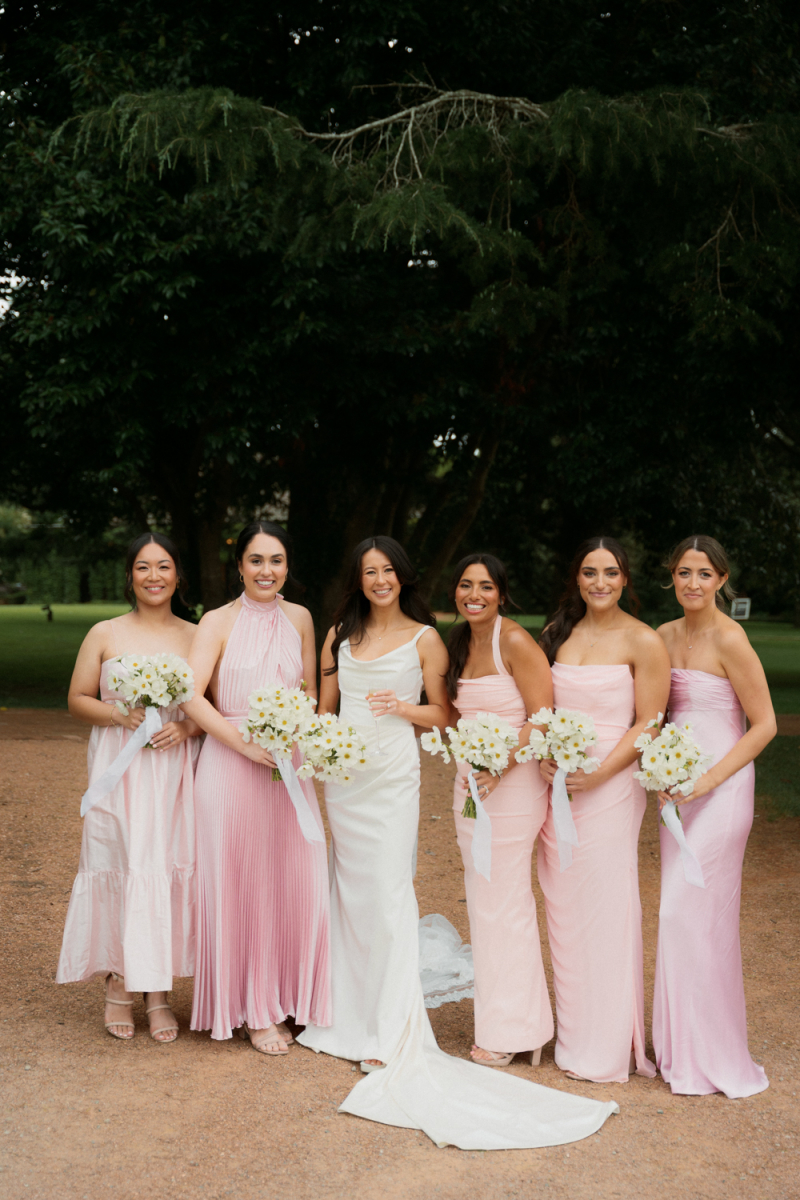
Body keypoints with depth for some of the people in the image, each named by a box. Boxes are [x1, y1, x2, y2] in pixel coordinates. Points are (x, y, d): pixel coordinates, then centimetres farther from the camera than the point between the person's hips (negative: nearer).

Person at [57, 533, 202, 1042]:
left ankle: (160, 991, 13)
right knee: (119, 869, -1)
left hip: (175, 769, 1)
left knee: (170, 869, 0)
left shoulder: (197, 637, 7)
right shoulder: (104, 634, 4)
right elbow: (78, 700, 6)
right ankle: (120, 986, 16)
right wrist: (120, 715, -11)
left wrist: (186, 728, -10)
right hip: (120, 770, -1)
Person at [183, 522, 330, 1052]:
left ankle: (281, 1000, 23)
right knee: (239, 886, 2)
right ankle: (252, 1010, 16)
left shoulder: (300, 618, 9)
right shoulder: (218, 622, -2)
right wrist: (245, 742, -20)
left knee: (293, 884, 4)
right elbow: (193, 695, -12)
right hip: (229, 767, -3)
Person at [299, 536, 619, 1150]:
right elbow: (324, 707, 15)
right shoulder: (340, 634, 11)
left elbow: (443, 714, 2)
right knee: (348, 890, 9)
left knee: (388, 893, -8)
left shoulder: (424, 638, 1)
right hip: (343, 774, 4)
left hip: (393, 776, -4)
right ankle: (351, 1018, 22)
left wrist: (402, 707, -16)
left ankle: (394, 1036, -2)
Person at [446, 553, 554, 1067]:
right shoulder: (461, 642, 11)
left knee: (503, 900, -1)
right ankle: (497, 1013, 25)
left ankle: (508, 1030, 13)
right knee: (483, 900, 12)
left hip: (512, 782, -8)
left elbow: (542, 721, -17)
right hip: (472, 783, 8)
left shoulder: (516, 642, -14)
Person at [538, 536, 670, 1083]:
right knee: (563, 908, 11)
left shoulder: (643, 641, -6)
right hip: (555, 785, 5)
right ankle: (573, 1036, 26)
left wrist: (597, 773, -16)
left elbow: (647, 724, -8)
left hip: (609, 787, -5)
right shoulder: (559, 632, 10)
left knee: (605, 908, -1)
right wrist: (542, 757, -4)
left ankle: (608, 1048, 14)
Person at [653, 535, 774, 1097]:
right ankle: (682, 1045, 23)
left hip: (719, 787, -7)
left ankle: (710, 1057, 12)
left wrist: (707, 779, -17)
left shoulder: (729, 640, -14)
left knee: (695, 912, -3)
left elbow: (765, 724, -12)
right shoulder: (665, 636, 8)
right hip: (677, 787, 7)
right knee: (681, 912, 11)